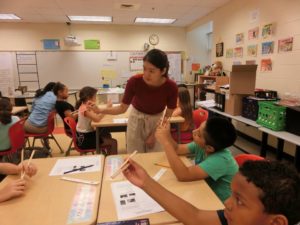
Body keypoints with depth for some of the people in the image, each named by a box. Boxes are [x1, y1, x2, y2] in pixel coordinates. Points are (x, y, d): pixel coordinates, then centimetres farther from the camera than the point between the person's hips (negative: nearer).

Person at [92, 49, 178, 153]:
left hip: (157, 121, 0)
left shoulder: (171, 87, -26)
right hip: (136, 119, 0)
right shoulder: (134, 81, -27)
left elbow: (168, 115, -11)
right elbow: (123, 108, -15)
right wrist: (100, 110, -30)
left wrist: (154, 135, -8)